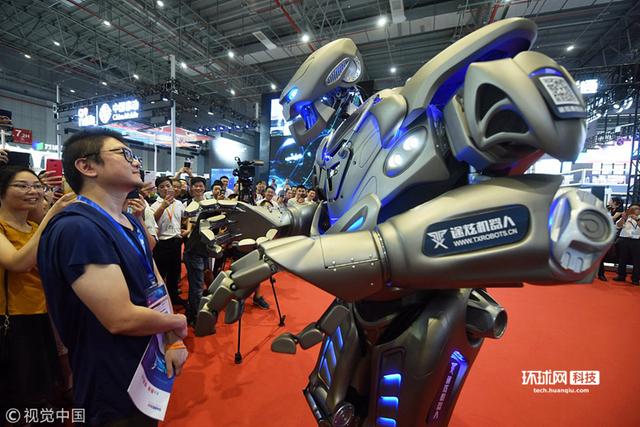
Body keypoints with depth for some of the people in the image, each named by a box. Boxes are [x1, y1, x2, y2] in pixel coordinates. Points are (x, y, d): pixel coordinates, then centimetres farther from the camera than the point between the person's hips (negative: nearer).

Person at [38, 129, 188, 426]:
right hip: (114, 391, -9)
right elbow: (121, 319, -30)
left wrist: (172, 341, -6)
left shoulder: (130, 221, 6)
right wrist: (178, 323, -12)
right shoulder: (77, 228, -26)